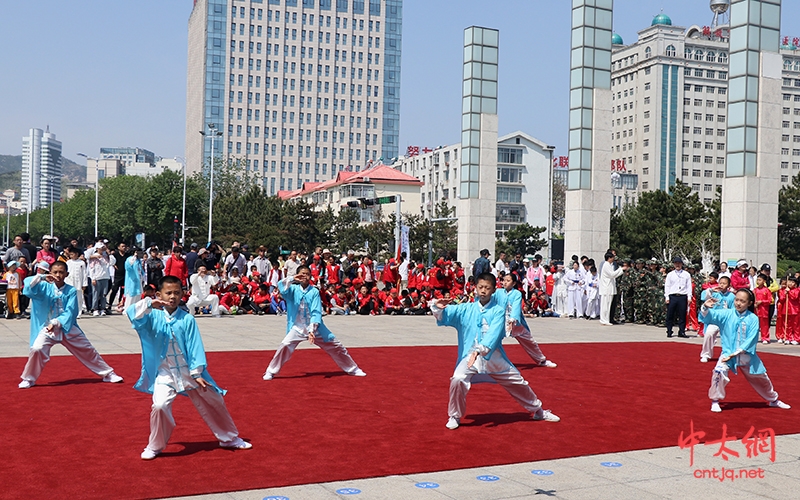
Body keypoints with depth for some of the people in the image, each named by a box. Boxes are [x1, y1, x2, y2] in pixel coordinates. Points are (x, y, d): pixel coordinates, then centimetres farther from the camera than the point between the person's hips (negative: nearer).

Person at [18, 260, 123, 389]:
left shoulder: (71, 290, -3)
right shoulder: (45, 287, -1)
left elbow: (70, 312, -11)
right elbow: (29, 284, -18)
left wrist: (56, 322, -23)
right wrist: (41, 277, -32)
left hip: (68, 328, 1)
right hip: (47, 327, -1)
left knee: (88, 350, 7)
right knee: (37, 349, -23)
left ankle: (108, 374, 22)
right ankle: (28, 379, -1)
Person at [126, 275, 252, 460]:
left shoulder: (187, 319, -9)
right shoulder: (153, 316, -7)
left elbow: (195, 346, -9)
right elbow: (131, 313, -23)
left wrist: (197, 373, -13)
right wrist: (149, 304, -36)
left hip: (190, 372, 1)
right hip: (164, 374, -1)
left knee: (214, 402, 11)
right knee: (159, 406, -23)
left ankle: (230, 438, 34)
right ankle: (154, 447, 3)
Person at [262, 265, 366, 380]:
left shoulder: (314, 292, -6)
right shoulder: (293, 289, -3)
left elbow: (316, 312, -14)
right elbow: (281, 286, -25)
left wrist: (312, 330, -25)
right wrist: (292, 279, -37)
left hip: (315, 328, 1)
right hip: (297, 328, -1)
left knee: (337, 347, 5)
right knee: (285, 346, -25)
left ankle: (353, 369, 25)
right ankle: (270, 372, -6)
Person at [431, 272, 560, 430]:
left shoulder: (498, 310, -4)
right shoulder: (465, 309, 2)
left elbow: (494, 333, -20)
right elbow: (442, 315, -5)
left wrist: (481, 349, -36)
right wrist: (437, 307, -29)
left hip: (494, 358, 1)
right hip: (470, 356, -1)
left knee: (518, 383, 12)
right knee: (458, 380, -27)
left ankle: (538, 411, 40)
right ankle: (454, 417, -3)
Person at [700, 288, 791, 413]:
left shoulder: (753, 319, -9)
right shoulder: (726, 314, -8)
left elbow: (751, 340, -14)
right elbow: (709, 316, -20)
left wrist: (736, 353, -22)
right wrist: (706, 307, -43)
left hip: (747, 355, 2)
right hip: (728, 353, -2)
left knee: (761, 378, 19)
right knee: (719, 371, -30)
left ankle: (773, 400, 49)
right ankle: (715, 401, -12)